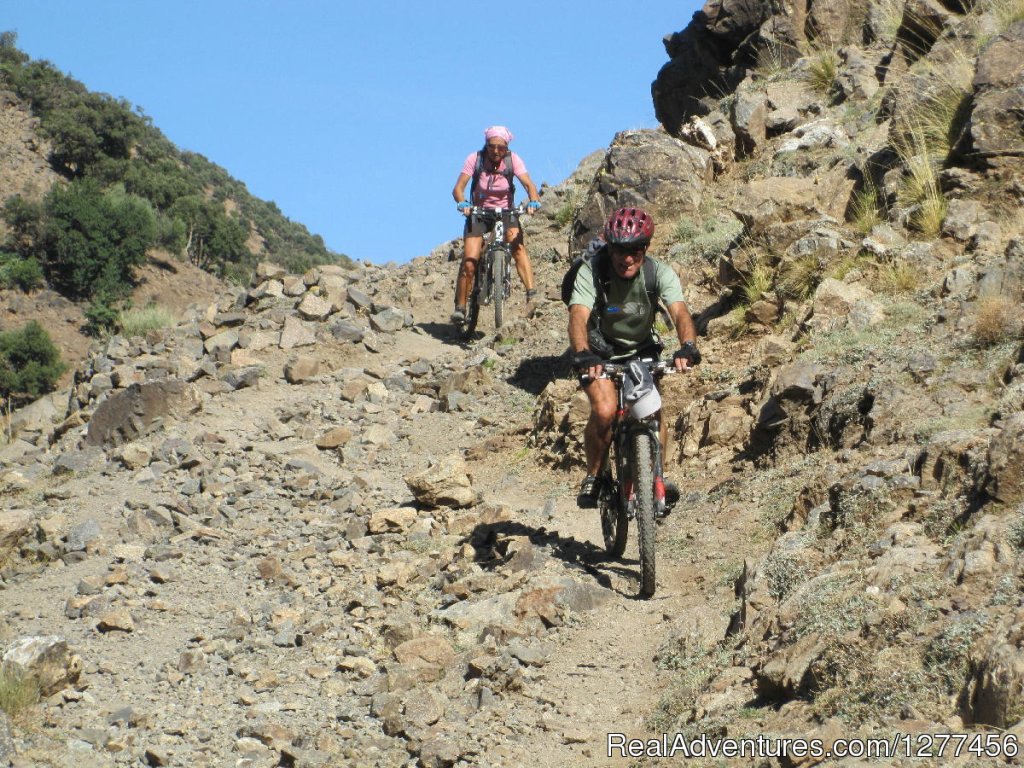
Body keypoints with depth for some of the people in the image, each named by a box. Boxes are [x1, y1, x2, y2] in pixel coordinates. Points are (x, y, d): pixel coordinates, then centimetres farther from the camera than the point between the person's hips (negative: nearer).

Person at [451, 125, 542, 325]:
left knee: (518, 245, -28)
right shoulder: (475, 159, -13)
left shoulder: (512, 159, -11)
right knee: (469, 263, -14)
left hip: (505, 212, 0)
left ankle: (531, 293, -35)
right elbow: (458, 188, -20)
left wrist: (533, 200, -42)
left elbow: (528, 184, -21)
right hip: (478, 213, 0)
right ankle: (460, 308, -1)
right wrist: (462, 203, -41)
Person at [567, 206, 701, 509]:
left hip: (643, 349, 2)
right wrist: (583, 355, -58)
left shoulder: (659, 272, -20)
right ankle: (593, 476, -3)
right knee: (605, 411, -24)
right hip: (601, 351, -2)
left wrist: (688, 346, -54)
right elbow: (578, 316, -38)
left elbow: (680, 312, -34)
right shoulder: (592, 271, -25)